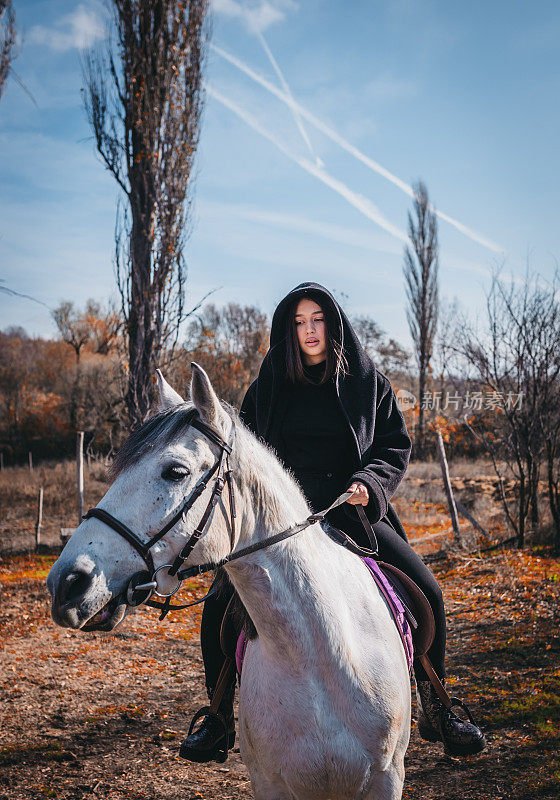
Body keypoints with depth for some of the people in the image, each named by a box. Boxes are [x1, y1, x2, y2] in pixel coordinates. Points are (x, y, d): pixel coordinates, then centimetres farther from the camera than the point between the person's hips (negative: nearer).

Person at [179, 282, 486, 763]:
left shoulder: (368, 381, 5)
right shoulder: (268, 385, 8)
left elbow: (397, 445, 6)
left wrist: (369, 482, -14)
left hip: (353, 511, 0)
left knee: (426, 592, -13)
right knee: (220, 605, -15)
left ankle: (435, 710, 9)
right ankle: (220, 718, 6)